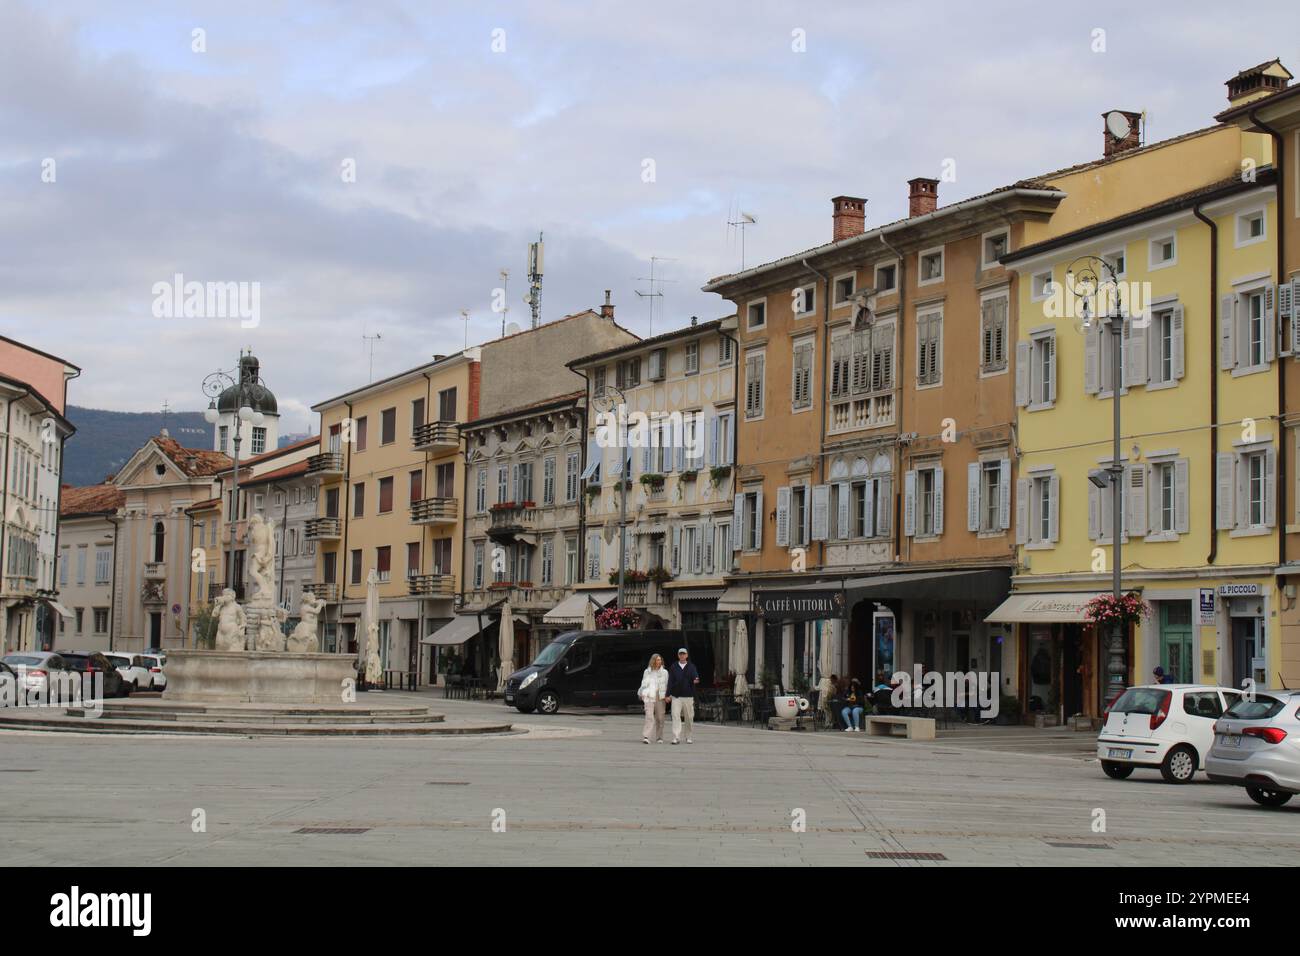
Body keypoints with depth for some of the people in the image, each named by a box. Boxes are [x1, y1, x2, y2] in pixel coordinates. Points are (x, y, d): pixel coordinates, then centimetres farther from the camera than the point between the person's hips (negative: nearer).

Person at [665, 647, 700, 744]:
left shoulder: (691, 667, 7)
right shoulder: (673, 667, 8)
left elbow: (695, 676, -9)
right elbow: (670, 681, 5)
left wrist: (696, 680, -34)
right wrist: (668, 695, -3)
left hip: (688, 696, 0)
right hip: (676, 696, 0)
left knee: (689, 718, 5)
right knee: (675, 716, -12)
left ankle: (688, 737, 19)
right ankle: (676, 738, -15)